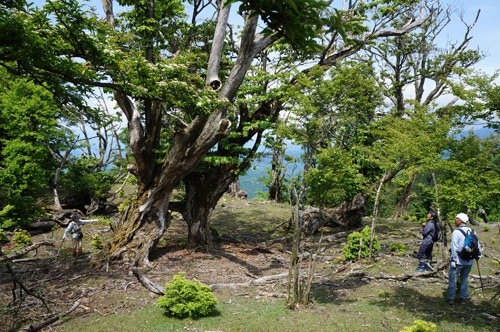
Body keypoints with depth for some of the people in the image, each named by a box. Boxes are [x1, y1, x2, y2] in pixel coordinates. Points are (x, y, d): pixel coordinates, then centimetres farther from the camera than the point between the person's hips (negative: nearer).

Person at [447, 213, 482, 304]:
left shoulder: (456, 232, -14)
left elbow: (454, 248, -15)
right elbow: (477, 246, 8)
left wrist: (453, 260, -11)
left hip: (458, 261, -5)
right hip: (469, 261, 6)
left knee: (453, 279, 4)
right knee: (464, 279, 15)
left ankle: (451, 298, 7)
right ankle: (463, 298, 20)